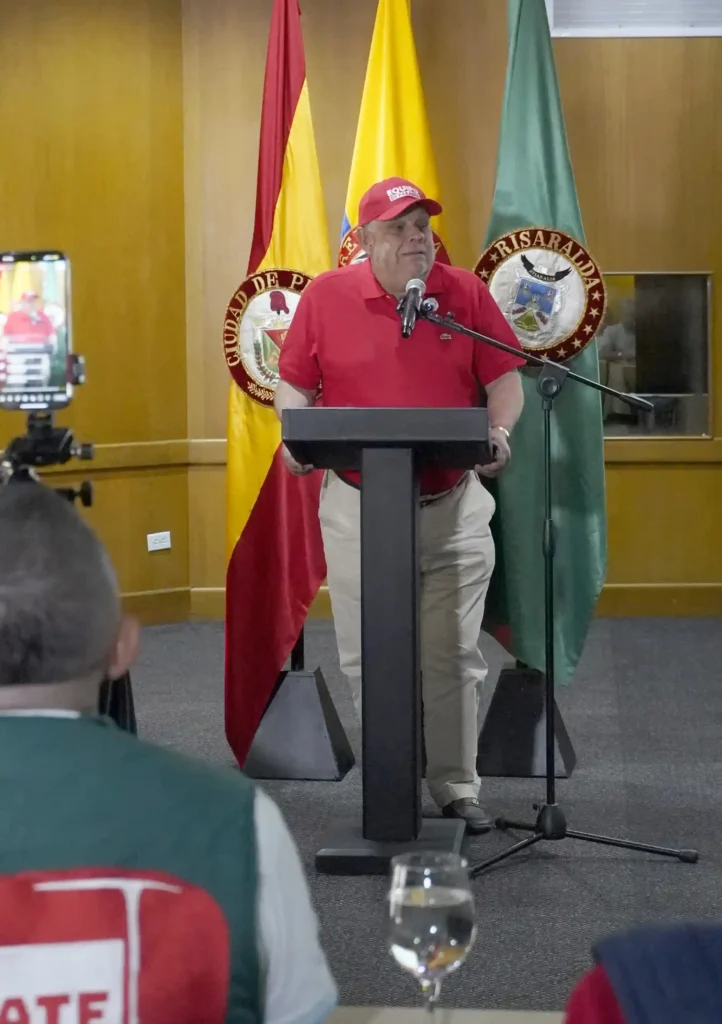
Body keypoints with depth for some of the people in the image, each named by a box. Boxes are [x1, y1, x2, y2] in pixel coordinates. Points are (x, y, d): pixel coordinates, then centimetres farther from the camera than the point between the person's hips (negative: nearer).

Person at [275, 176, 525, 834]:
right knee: (369, 661, 6)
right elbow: (293, 382, 6)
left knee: (453, 658, 3)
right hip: (358, 509, 0)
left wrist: (500, 432, -13)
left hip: (453, 508, 0)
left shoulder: (467, 293, 1)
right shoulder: (326, 297, 0)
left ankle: (458, 790, 14)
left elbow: (504, 378, 5)